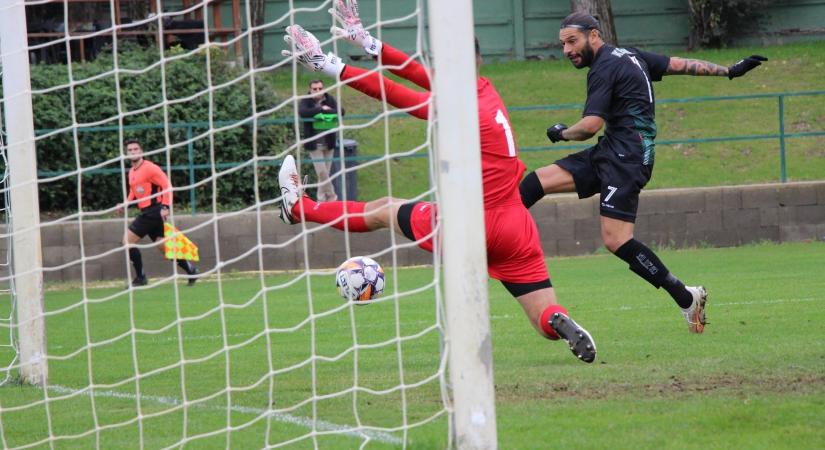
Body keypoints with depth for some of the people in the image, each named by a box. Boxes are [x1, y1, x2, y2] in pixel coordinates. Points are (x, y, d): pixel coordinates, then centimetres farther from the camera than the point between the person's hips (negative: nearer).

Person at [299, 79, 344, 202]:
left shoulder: (330, 100, 1)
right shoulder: (306, 102, -4)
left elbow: (341, 111, -14)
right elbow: (302, 112, -25)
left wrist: (326, 112, -30)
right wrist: (321, 109, -25)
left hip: (329, 142, 2)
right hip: (314, 144, -2)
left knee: (325, 172, 8)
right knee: (321, 172, -7)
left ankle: (322, 199, 19)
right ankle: (331, 196, 10)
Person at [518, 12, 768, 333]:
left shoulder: (605, 68, -10)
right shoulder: (628, 56, 17)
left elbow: (590, 125, -18)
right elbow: (680, 65, 20)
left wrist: (560, 133, 1)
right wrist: (729, 72, 24)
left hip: (626, 157, -11)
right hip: (610, 153, 11)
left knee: (615, 239, -18)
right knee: (535, 183, 2)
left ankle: (686, 297, -12)